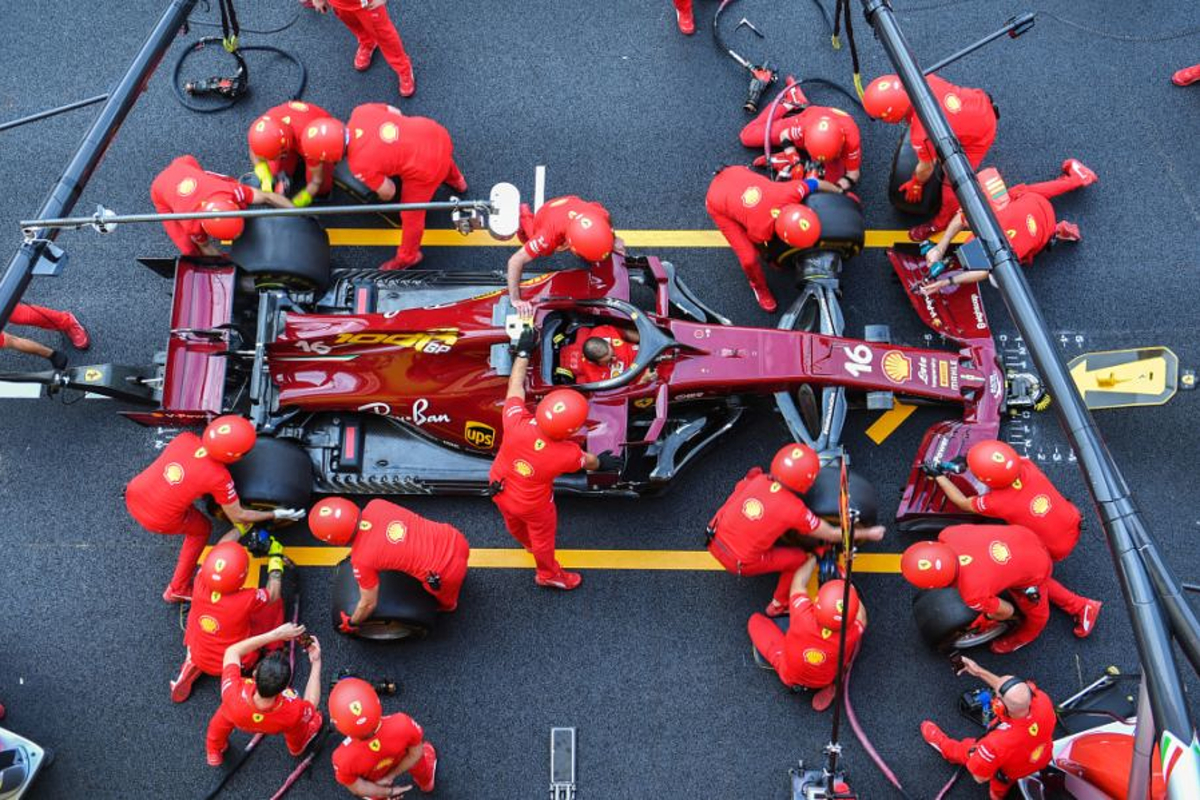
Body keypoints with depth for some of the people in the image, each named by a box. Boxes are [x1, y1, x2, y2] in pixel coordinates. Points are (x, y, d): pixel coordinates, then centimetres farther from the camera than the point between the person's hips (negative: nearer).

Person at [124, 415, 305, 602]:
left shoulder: (185, 438, -10)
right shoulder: (218, 477, -21)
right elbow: (237, 517, -8)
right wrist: (275, 515, 1)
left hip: (133, 496, 5)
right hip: (157, 521, -4)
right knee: (202, 529, 23)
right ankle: (177, 589, 32)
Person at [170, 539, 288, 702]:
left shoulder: (201, 582, -26)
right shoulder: (247, 600, -34)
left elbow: (219, 550, -7)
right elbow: (273, 594, -10)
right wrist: (276, 557, 0)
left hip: (199, 658, 3)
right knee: (275, 604, 3)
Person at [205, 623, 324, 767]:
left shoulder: (233, 697, -46)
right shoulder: (294, 713, -45)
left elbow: (232, 651, -30)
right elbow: (311, 703, -18)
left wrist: (276, 634, -32)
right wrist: (316, 663, -19)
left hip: (238, 720, 0)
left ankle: (214, 752, 51)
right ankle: (297, 747, 55)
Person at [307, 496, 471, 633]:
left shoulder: (362, 560, -21)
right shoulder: (376, 505, -9)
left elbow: (369, 603, -3)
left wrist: (352, 623, 18)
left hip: (446, 573, -4)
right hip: (454, 538, 4)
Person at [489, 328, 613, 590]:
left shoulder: (516, 424, -36)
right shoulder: (567, 454, -36)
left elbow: (515, 387, -16)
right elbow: (588, 461, -9)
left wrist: (523, 351, -3)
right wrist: (603, 463, 14)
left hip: (499, 489, 4)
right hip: (532, 506, -4)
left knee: (514, 525, 36)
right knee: (543, 538, 28)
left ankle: (528, 544, 70)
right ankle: (548, 574, 57)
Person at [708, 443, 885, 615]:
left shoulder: (757, 479, -7)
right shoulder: (795, 510, -18)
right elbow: (832, 535, -5)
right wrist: (868, 534, 9)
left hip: (715, 541, 5)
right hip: (741, 564, -5)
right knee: (802, 558, 11)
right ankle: (778, 606, 28)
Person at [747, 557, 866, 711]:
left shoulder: (803, 617, -43)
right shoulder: (851, 634, -38)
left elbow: (799, 582, -22)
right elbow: (861, 614, -12)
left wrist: (816, 556, -7)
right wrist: (846, 578, -2)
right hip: (826, 680, 1)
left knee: (756, 620, 11)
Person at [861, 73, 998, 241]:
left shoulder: (922, 134, -39)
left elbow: (926, 169, -16)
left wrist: (916, 184, 7)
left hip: (979, 136, -6)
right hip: (980, 101, 6)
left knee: (952, 182, 10)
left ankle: (942, 222, 35)